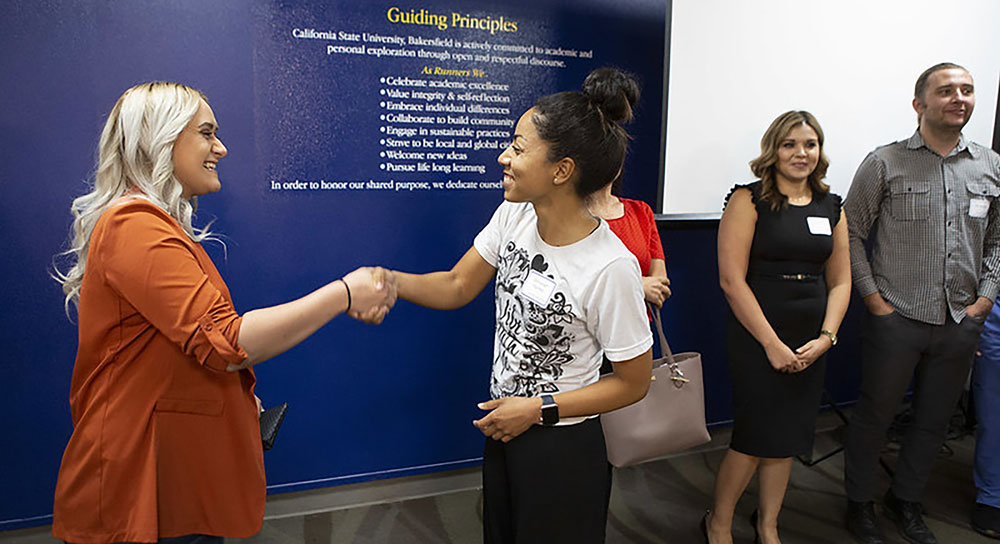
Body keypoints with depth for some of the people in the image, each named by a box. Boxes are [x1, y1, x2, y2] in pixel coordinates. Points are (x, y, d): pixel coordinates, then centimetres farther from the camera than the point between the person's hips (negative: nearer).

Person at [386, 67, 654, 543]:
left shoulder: (611, 267, -27)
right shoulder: (514, 216, -9)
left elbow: (633, 382, -16)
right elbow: (457, 288, 0)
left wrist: (538, 410, -16)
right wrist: (386, 280, -16)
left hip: (562, 449, -6)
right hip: (502, 431, 6)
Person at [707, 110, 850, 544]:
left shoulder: (831, 206, 10)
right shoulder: (749, 200, -8)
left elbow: (840, 281, 11)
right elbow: (731, 279, -14)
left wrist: (825, 337, -3)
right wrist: (772, 344, -14)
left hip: (811, 342, 5)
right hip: (755, 338, -5)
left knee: (789, 436, 13)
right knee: (755, 437, -1)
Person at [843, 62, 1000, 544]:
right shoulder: (884, 163, -4)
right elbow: (851, 234, -4)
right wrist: (874, 298, -9)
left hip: (960, 324, 4)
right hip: (896, 319, -4)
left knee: (933, 421, 16)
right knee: (874, 415, 6)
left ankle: (906, 499, 38)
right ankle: (860, 503, 27)